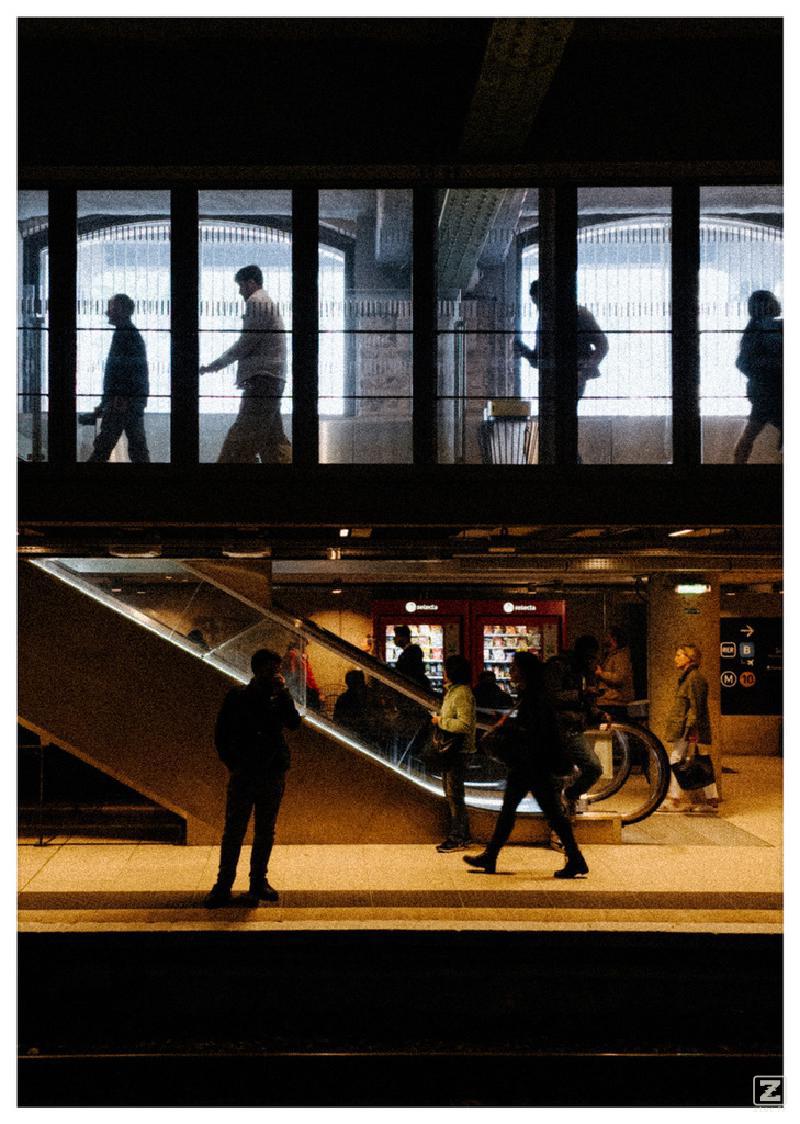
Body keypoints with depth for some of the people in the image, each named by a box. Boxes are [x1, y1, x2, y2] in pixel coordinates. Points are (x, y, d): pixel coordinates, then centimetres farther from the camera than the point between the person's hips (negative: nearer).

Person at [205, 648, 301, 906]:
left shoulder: (279, 697, 3)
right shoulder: (237, 696, -1)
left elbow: (294, 723, -15)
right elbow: (221, 734, 4)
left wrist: (282, 692, -19)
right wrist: (232, 763, -2)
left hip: (273, 775, 2)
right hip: (243, 774, -2)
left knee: (266, 831, 10)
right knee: (233, 831, 0)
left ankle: (259, 880, 21)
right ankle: (223, 885, 7)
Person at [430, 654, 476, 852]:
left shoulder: (462, 693, -17)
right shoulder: (452, 691, 15)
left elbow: (465, 724, -25)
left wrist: (441, 721, -17)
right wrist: (439, 720, 9)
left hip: (458, 750, -11)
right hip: (449, 749, 11)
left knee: (454, 794, -7)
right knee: (450, 793, 16)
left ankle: (458, 838, -1)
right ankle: (460, 835, 25)